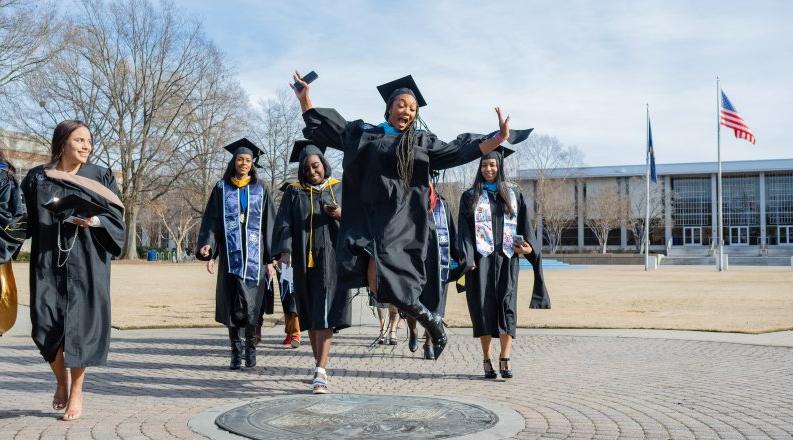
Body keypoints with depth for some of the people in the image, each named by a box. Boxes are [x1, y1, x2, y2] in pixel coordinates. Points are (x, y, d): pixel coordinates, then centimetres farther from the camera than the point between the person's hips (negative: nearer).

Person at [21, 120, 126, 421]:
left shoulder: (100, 177, 5)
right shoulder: (38, 178, 8)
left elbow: (116, 216, 1)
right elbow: (26, 219, 10)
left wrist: (95, 221, -18)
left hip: (86, 261, -1)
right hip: (48, 260, 1)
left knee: (81, 323, -4)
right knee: (47, 323, -5)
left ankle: (77, 392, 10)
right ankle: (62, 381, 21)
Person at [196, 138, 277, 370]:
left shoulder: (260, 190, 9)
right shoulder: (221, 188, 8)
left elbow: (269, 225, 7)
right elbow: (211, 221, 4)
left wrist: (270, 259, 0)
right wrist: (208, 247, -11)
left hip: (254, 255, 0)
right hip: (230, 255, 0)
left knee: (252, 305, -4)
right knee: (232, 305, 1)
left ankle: (250, 346, 13)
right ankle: (236, 351, 10)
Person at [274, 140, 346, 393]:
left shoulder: (339, 189, 7)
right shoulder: (294, 192, 10)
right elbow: (284, 223, 0)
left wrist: (342, 215, -16)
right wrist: (284, 249, -16)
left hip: (331, 257, -3)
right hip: (304, 259, 3)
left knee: (324, 313, -13)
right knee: (310, 315, 9)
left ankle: (320, 372, -18)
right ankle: (321, 367, 22)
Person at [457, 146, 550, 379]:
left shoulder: (514, 195, 14)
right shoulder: (470, 196, 10)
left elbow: (525, 225, 11)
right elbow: (464, 229, 3)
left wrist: (528, 246, -7)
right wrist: (468, 257, -10)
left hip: (507, 257, 1)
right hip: (481, 257, -1)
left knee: (507, 305, -9)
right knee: (484, 305, -2)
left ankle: (505, 359, -9)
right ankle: (487, 360, 6)